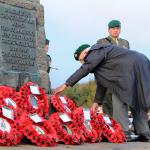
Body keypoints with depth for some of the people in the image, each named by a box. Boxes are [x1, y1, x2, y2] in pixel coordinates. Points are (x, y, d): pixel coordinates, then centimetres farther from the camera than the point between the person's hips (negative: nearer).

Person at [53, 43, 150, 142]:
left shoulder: (96, 51, -2)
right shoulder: (99, 56, 25)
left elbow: (85, 69, -12)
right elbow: (102, 81, 27)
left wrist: (66, 85, -12)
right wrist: (97, 101, 24)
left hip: (132, 68, -10)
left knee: (119, 99, -6)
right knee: (136, 101, 14)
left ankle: (123, 133, -7)